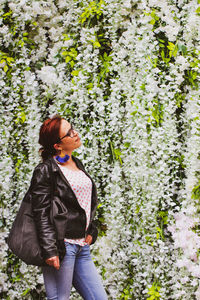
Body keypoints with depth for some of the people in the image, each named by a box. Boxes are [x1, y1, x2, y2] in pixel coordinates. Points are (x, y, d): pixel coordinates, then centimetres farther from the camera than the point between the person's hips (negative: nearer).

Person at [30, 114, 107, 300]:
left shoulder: (78, 165, 18)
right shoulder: (45, 171, -7)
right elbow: (41, 214, -12)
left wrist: (90, 232, 12)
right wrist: (49, 250, -20)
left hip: (82, 246, 8)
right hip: (61, 246, -8)